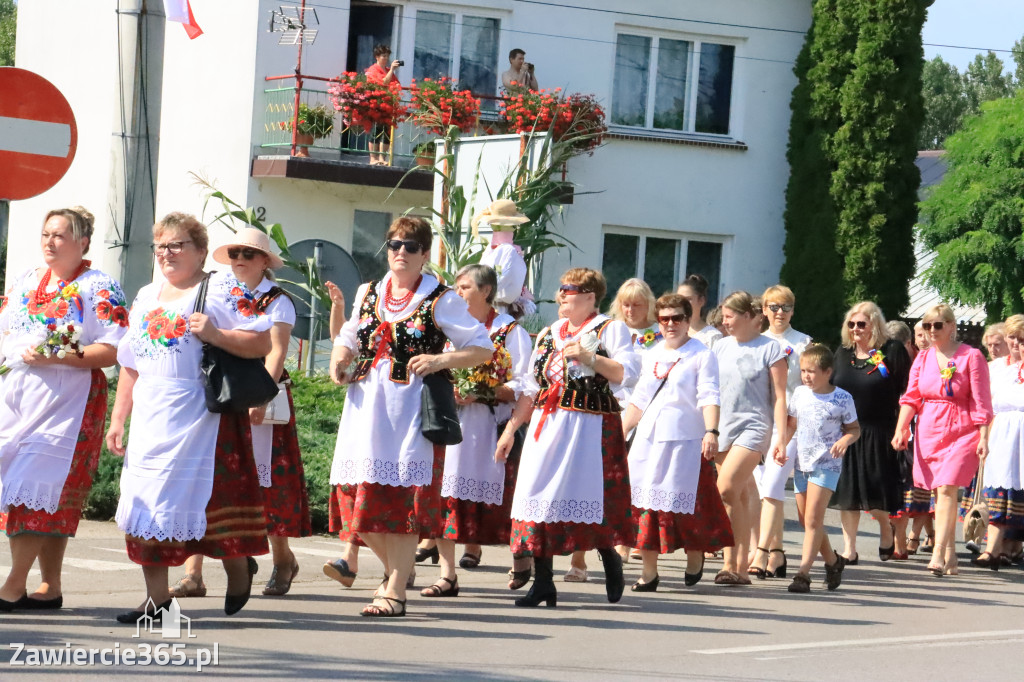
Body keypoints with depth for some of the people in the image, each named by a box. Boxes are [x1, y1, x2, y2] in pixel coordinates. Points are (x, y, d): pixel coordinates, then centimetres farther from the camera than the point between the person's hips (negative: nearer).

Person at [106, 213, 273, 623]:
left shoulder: (221, 290, -2)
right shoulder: (146, 297, 18)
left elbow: (262, 344, -9)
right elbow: (130, 365, 21)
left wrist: (214, 334, -21)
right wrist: (117, 420, 17)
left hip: (201, 417, -6)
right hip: (151, 420, 6)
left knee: (211, 497, -4)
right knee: (145, 505, 1)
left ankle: (238, 569, 21)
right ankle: (156, 597, 6)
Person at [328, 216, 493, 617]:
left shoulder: (441, 301, 0)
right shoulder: (368, 295, 14)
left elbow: (483, 348, 0)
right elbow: (348, 340, 26)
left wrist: (440, 360, -15)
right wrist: (339, 361, 4)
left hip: (412, 408, -5)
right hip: (366, 405, 5)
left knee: (404, 497, -8)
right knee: (360, 495, 3)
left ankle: (396, 592, -2)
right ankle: (394, 571, 23)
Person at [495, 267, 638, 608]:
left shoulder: (609, 330, 1)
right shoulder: (548, 334, 19)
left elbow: (628, 373, -12)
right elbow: (530, 387, 20)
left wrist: (590, 358, -21)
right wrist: (510, 429, 15)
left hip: (591, 426, -6)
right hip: (546, 426, 6)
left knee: (591, 497, -7)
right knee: (540, 496, 0)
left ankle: (611, 560, 19)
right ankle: (542, 582, 3)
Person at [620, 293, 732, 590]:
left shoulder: (702, 355, -2)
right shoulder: (652, 355, 17)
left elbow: (709, 397, -12)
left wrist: (711, 432, -26)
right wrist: (620, 431, 20)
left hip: (686, 440, -5)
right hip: (649, 440, 6)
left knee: (686, 504, -4)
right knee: (646, 502, 1)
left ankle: (695, 558, 22)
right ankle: (649, 572, 7)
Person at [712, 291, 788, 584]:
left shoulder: (769, 348, -2)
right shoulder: (721, 346, 12)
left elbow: (779, 397, -3)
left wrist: (780, 437, -9)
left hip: (754, 426, -5)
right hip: (723, 428, 5)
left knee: (727, 488, -19)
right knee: (740, 496, 7)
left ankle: (732, 562, -14)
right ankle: (740, 565, 10)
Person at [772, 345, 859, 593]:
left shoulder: (842, 398, -6)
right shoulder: (800, 393, 7)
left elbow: (854, 428, 4)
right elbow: (792, 423, 17)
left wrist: (845, 440, -17)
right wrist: (782, 442, 0)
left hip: (827, 464, -6)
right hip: (802, 462, 6)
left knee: (813, 518, -14)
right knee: (807, 520, 11)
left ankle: (803, 572, -17)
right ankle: (832, 561, 31)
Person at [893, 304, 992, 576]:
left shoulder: (971, 357, -4)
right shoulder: (923, 358, 11)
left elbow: (981, 402, -5)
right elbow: (911, 397, 8)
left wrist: (983, 438, -9)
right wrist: (901, 429, -4)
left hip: (962, 431, -5)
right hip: (929, 430, 5)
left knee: (947, 489, -17)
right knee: (938, 493, 6)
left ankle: (939, 554, -22)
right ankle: (950, 556, 13)